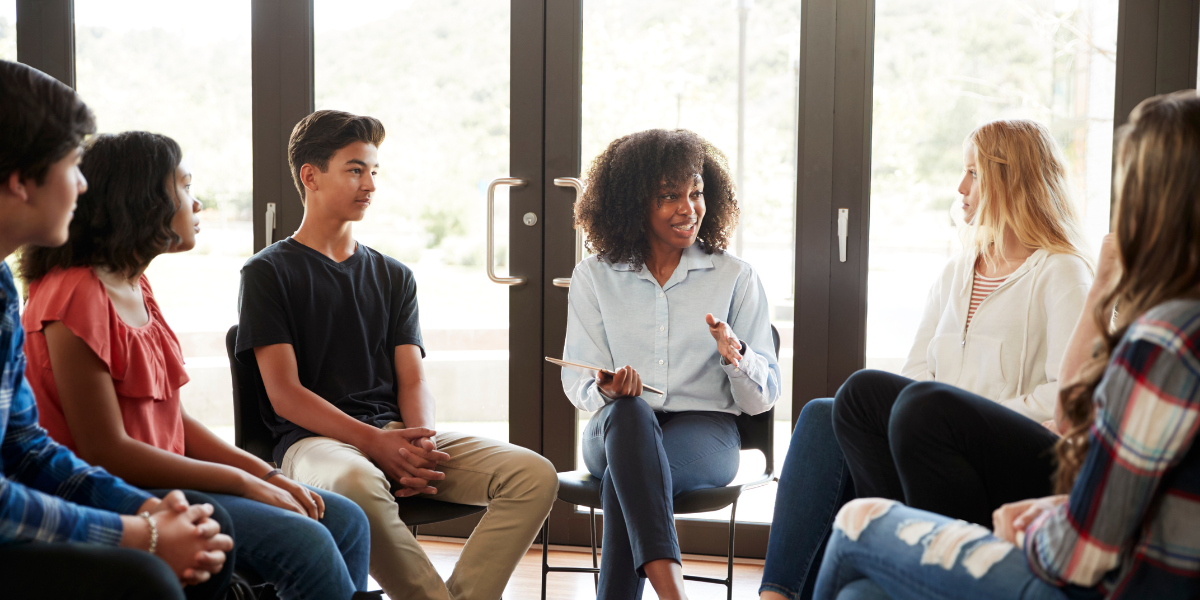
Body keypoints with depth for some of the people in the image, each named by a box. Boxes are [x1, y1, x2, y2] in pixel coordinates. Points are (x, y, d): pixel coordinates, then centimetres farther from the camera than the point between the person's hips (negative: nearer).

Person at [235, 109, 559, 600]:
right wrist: (375, 441, -17)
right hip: (315, 439, -5)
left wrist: (421, 442, -10)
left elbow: (413, 380, 13)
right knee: (356, 484, -42)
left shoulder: (393, 277, 22)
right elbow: (286, 395, -4)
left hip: (397, 434, 5)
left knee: (535, 474, -18)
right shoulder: (268, 273, 6)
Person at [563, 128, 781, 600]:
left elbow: (762, 398, 5)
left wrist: (736, 357, -19)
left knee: (624, 481, -35)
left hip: (703, 426, -1)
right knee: (629, 413, -38)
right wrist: (606, 390, -18)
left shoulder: (735, 277, 7)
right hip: (615, 430, 1)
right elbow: (577, 381, 7)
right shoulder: (594, 277, 10)